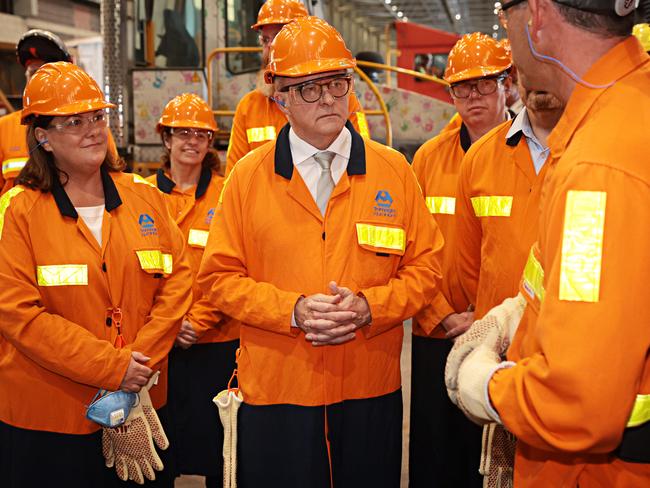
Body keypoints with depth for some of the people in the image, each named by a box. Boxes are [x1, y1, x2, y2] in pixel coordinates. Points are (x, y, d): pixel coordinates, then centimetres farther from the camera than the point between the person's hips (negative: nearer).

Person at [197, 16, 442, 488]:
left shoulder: (393, 170, 1)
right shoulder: (248, 176, -1)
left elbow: (425, 266, 3)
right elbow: (220, 277, -1)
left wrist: (369, 306, -13)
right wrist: (292, 309, -14)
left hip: (371, 394, 1)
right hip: (275, 392, -1)